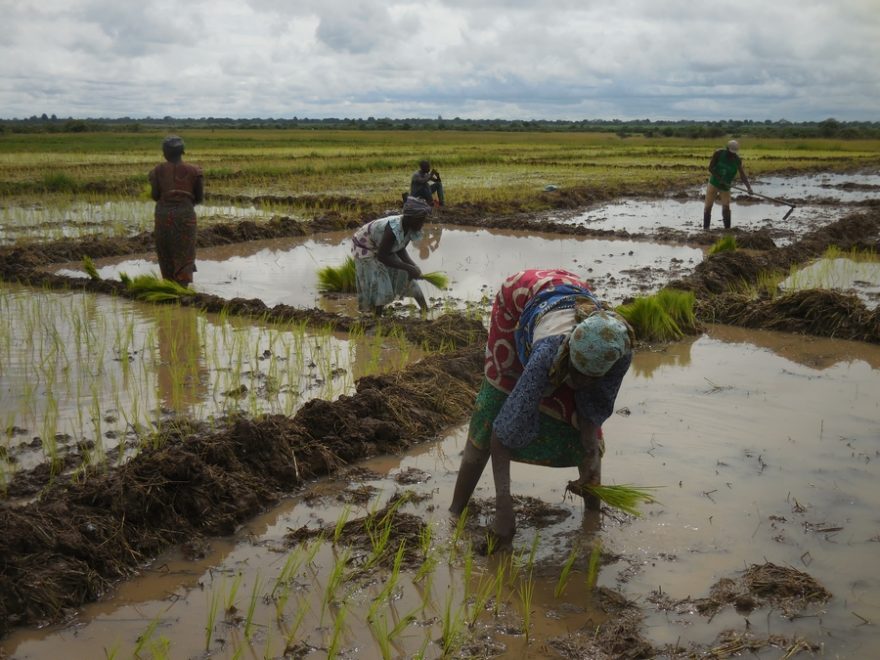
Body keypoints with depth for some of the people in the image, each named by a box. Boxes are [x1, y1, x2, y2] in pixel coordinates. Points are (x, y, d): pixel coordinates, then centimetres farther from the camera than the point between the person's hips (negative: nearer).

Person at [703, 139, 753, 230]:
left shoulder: (737, 160, -14)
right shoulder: (718, 153, -16)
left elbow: (742, 176, -17)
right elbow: (710, 168, -15)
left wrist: (749, 187, -32)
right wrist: (720, 179, -25)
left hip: (725, 187, 0)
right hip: (713, 183, 0)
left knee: (726, 207, -15)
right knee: (708, 207, 3)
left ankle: (727, 229, -7)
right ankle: (705, 228, 14)